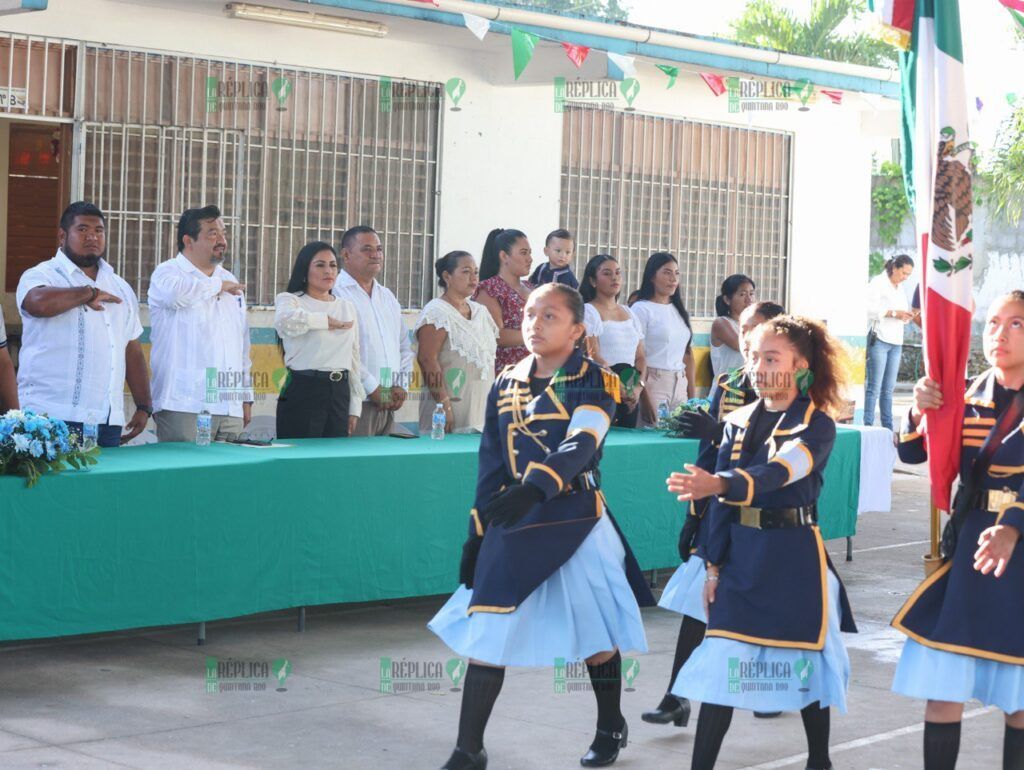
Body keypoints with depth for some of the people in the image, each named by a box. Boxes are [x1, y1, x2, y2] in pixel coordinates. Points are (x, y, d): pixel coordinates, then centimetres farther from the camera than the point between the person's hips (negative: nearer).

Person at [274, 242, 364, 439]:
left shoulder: (347, 307, 16)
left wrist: (354, 408, 12)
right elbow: (285, 320, -27)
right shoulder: (290, 300, 0)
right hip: (302, 391, -5)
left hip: (340, 392, 5)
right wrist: (328, 321, -13)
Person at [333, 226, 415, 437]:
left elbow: (405, 346, 22)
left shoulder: (388, 297, 20)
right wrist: (374, 389, -13)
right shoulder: (336, 294, -6)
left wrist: (402, 386, 6)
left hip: (388, 406, 7)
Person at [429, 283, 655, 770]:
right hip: (512, 526, 4)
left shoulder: (593, 382, -7)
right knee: (484, 633, -2)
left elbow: (579, 447, -24)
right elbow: (491, 465, 11)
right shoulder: (505, 385, 7)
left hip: (577, 524, -4)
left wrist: (532, 489, -40)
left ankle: (610, 729, 34)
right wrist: (478, 532, 7)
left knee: (595, 634, 10)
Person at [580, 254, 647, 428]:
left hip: (630, 396, 6)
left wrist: (638, 387, -4)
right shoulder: (588, 312, -3)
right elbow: (594, 358, -13)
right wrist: (621, 390, -16)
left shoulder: (629, 313, 17)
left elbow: (640, 357, 14)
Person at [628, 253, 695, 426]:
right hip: (653, 383, -6)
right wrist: (644, 399, -16)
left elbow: (687, 354, 17)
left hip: (680, 386, 6)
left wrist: (692, 396, 11)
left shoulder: (679, 311, 15)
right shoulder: (641, 309, -4)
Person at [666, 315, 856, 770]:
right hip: (741, 553, 4)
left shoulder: (816, 425, -9)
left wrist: (717, 484, -44)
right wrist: (714, 563, 1)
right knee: (722, 663, -1)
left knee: (806, 662, 8)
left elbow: (778, 472, -28)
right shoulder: (738, 423, 6)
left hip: (795, 556, -3)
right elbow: (721, 500, 7)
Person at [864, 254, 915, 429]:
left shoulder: (900, 289, 21)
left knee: (888, 389, 6)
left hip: (896, 342, 7)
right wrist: (894, 313, -18)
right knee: (874, 387, -10)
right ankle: (867, 426, -10)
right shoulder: (878, 282, -2)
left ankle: (888, 429, 6)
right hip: (879, 340, -7)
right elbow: (869, 309, -13)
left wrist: (906, 316, 3)